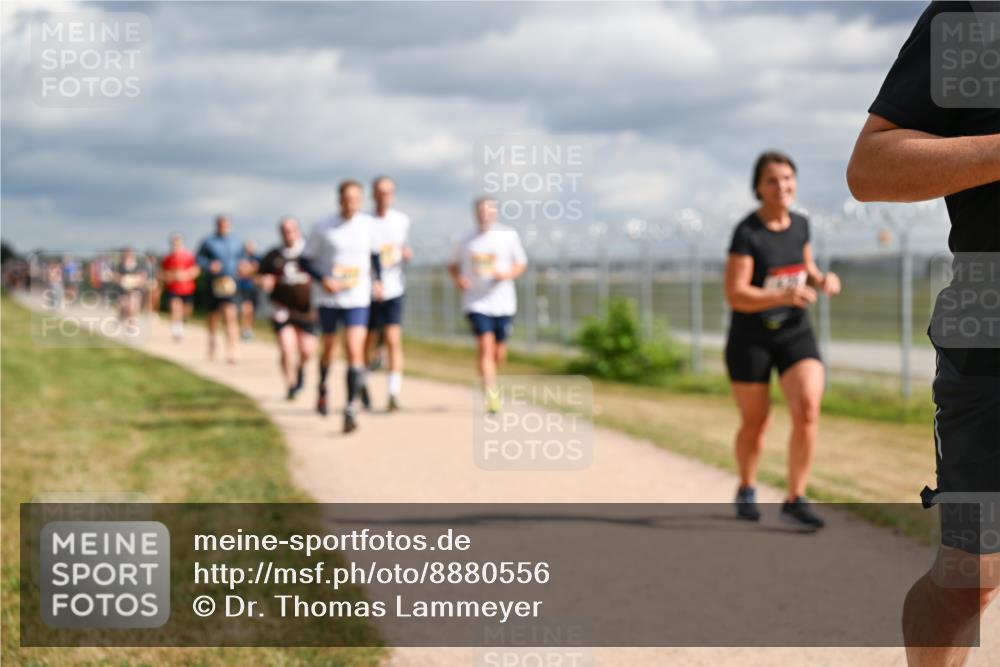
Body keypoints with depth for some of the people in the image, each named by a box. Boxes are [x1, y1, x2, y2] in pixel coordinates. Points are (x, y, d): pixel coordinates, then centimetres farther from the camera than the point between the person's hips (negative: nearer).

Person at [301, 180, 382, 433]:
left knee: (355, 351, -15)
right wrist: (323, 279, -16)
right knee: (328, 347, 18)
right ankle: (322, 389, 47)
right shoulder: (323, 229, -5)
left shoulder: (369, 225, 1)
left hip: (358, 300, 0)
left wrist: (377, 280, 10)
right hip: (329, 299, 0)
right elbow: (305, 260, -1)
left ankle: (350, 408, -14)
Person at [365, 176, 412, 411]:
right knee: (369, 342, 8)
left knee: (394, 339, -12)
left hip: (394, 289, 1)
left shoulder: (402, 220, 7)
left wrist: (407, 253, -3)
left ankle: (394, 392, -14)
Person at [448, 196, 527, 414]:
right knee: (485, 347, -16)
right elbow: (453, 265, 16)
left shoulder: (508, 235, 3)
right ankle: (491, 395, -19)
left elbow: (521, 264, 7)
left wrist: (507, 274, -13)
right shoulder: (466, 240, 4)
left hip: (503, 303, 1)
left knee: (499, 351, 8)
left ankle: (490, 382, 38)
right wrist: (458, 279, -5)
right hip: (476, 304, -1)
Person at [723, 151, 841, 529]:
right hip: (751, 338, -3)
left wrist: (822, 280, -6)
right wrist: (784, 296, -35)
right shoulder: (746, 233, -17)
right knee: (755, 423, 11)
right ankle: (746, 490, 39)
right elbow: (735, 295, -22)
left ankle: (795, 500, -6)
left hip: (795, 332, 4)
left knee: (808, 409, -17)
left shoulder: (800, 225, 0)